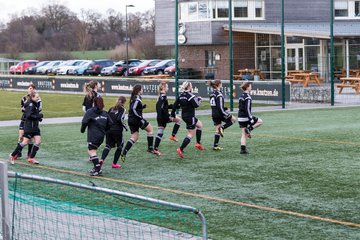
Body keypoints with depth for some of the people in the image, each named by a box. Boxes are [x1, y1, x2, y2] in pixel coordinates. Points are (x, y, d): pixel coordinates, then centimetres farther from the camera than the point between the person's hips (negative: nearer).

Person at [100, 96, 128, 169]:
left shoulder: (111, 108, 13)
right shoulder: (122, 109, -4)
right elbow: (120, 119, -17)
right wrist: (125, 126, -5)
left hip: (109, 130, 5)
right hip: (117, 130, -5)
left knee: (108, 146, 4)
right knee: (120, 146, 13)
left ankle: (102, 159, -22)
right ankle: (114, 163, 12)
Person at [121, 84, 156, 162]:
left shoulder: (134, 98, 14)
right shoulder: (137, 99, -15)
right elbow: (133, 109, -24)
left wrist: (142, 107, 9)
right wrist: (140, 117, -21)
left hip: (131, 120, 9)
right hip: (136, 119, -9)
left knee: (134, 137, 9)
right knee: (150, 129, 9)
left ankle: (124, 153, -2)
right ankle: (150, 148, 10)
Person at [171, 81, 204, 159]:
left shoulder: (181, 95, 4)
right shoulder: (190, 96, -18)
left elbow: (175, 105, 4)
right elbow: (196, 105, -18)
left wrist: (172, 114, 12)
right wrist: (199, 99, 1)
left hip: (184, 116, 9)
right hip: (190, 116, -9)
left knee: (200, 125, 27)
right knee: (191, 134, -3)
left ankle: (198, 143, 26)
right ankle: (181, 149, -12)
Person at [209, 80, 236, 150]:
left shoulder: (212, 94, 9)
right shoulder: (219, 95, -16)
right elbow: (220, 107, -20)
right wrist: (228, 115, -16)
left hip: (214, 115, 8)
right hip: (220, 114, -8)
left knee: (217, 130, 12)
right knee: (233, 119, 12)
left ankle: (215, 146, 9)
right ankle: (222, 128, -5)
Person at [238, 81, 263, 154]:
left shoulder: (241, 96, 14)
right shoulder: (247, 97, -14)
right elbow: (247, 109, -19)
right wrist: (251, 119, -18)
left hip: (240, 117, 9)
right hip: (246, 117, -9)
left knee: (243, 135, 9)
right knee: (260, 121, 9)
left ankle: (243, 149, 6)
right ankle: (249, 129, -4)